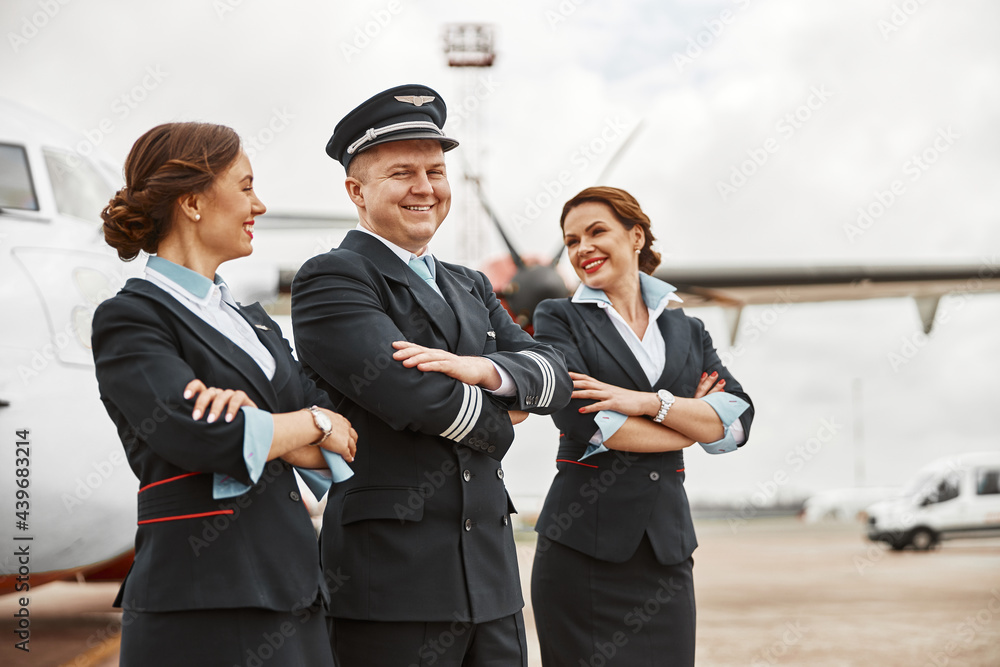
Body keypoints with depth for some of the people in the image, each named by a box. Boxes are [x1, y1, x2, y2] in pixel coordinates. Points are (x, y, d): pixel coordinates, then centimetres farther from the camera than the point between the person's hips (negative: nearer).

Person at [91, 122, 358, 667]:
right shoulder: (129, 318, -5)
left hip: (289, 595, 7)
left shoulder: (249, 320, 18)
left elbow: (335, 450, 8)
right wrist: (314, 423, -3)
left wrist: (258, 422, -14)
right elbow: (200, 437, -20)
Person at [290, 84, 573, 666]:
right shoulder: (330, 280, -5)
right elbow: (414, 396, -17)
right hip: (392, 580, -7)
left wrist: (482, 369, -12)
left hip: (490, 575, 7)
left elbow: (555, 377, 9)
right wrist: (498, 421, 1)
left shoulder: (471, 288, 20)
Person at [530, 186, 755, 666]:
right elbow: (584, 423, -11)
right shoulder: (559, 319, 5)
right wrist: (691, 421, -2)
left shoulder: (688, 332, 15)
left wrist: (649, 402, -12)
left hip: (666, 543, 3)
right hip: (582, 544, -3)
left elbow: (737, 423, 1)